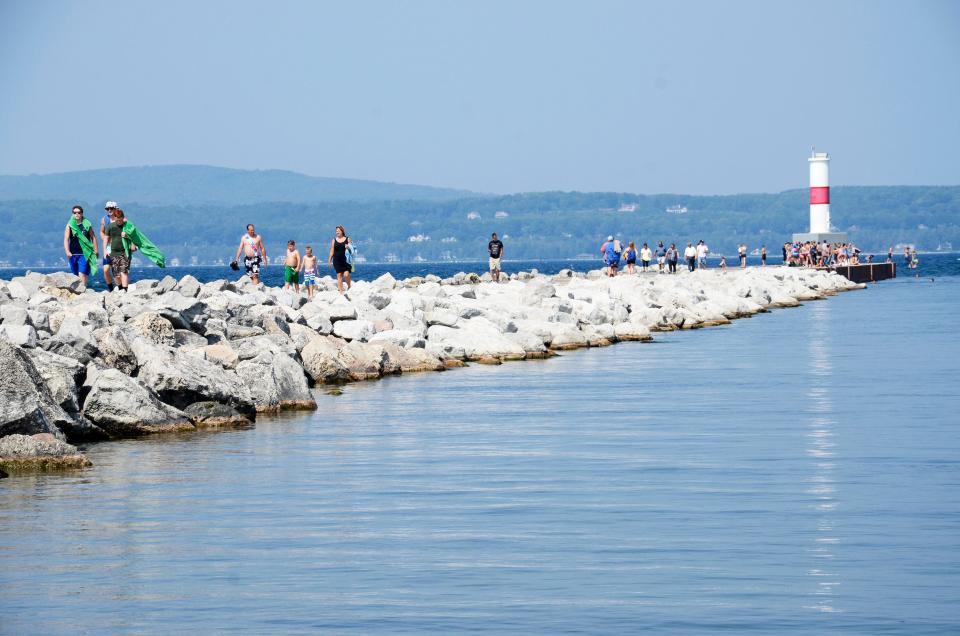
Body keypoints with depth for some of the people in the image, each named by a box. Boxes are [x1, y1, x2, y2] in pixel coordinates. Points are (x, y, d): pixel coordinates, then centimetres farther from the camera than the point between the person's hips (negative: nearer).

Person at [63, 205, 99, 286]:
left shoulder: (87, 224, 4)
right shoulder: (69, 225, 4)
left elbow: (93, 237, 10)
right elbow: (66, 240, -2)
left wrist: (96, 250, 7)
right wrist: (67, 252, -16)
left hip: (84, 254, -2)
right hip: (73, 254, 2)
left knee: (82, 274, -16)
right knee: (76, 275, 9)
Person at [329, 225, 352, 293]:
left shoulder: (347, 239, 5)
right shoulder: (334, 240, 8)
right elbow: (332, 251, 10)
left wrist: (348, 247, -15)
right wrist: (329, 260, 6)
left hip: (345, 260, -2)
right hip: (337, 261, 2)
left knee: (346, 274, -14)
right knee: (339, 275, 0)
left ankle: (349, 287, 11)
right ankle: (340, 291, 3)